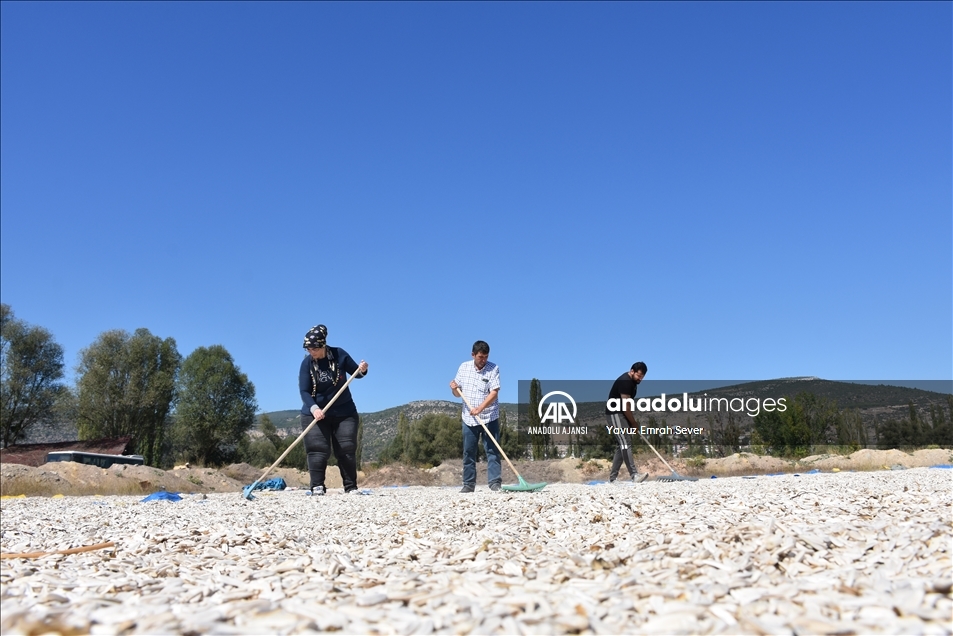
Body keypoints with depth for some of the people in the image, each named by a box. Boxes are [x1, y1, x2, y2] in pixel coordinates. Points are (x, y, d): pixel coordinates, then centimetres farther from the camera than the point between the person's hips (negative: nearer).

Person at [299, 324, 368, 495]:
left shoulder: (339, 354, -9)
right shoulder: (307, 363, -11)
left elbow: (355, 372, 5)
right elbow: (304, 391, -14)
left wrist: (362, 370, -19)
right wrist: (313, 408, -31)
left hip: (344, 412, 1)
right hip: (315, 413, 0)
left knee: (346, 449, 0)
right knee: (317, 450, -7)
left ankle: (351, 486, 7)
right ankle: (317, 486, 0)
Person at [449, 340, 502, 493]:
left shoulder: (493, 369, -8)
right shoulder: (463, 367, 4)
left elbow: (494, 393, -17)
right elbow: (458, 393, 11)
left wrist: (480, 408, -28)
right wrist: (454, 388, -13)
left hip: (489, 417, -3)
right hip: (469, 418, 4)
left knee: (492, 451, -5)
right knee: (469, 453, 7)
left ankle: (495, 482, -2)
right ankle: (468, 484, 15)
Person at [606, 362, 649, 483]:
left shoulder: (633, 381, 11)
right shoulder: (625, 381, -20)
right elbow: (625, 406, -21)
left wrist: (632, 422, 7)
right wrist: (634, 423, -11)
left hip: (622, 415, 10)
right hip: (615, 415, -10)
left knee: (622, 446, 8)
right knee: (625, 444, -17)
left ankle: (612, 477, 12)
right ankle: (634, 475, -22)